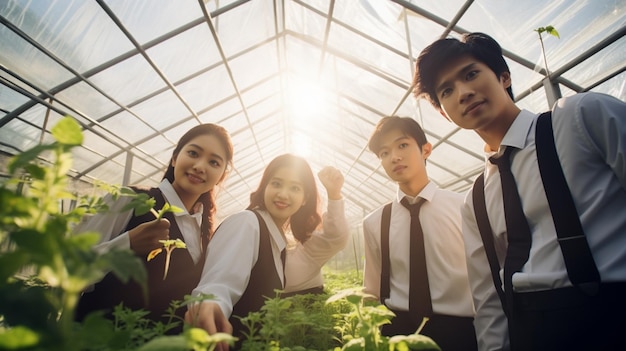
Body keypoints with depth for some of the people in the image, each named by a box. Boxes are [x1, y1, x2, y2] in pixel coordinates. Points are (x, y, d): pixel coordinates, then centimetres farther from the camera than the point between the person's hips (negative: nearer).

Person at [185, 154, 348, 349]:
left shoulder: (278, 242, 9)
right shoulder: (245, 222, -17)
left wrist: (334, 195, 0)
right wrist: (210, 304, -53)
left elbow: (335, 239, 12)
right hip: (227, 342, -8)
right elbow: (221, 282, -32)